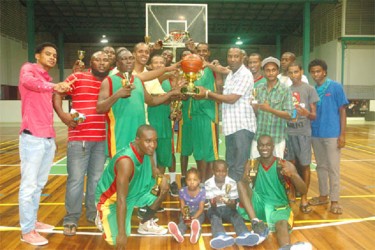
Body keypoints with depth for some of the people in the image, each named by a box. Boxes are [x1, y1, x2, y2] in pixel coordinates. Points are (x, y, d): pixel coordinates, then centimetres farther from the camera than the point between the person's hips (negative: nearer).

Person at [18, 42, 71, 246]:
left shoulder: (47, 80, 21)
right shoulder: (28, 69, -2)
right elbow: (26, 81, -26)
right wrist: (54, 86, -37)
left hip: (48, 138, 8)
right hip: (32, 136, -8)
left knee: (39, 184, 15)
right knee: (29, 185, -2)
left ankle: (33, 221, 28)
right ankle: (27, 231, 6)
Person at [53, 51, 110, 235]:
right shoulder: (77, 78, 0)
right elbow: (57, 94, -2)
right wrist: (62, 114, -15)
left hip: (102, 139, 4)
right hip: (79, 138, -4)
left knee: (97, 178, 13)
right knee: (76, 179, -1)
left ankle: (93, 213, 28)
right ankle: (71, 219, 13)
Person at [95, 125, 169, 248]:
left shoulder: (145, 150, -15)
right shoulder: (126, 161, -38)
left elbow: (152, 170, 5)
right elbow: (121, 200, -38)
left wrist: (162, 178, -17)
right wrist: (121, 233, -36)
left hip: (133, 190, 7)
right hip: (110, 199, -7)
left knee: (164, 188, -4)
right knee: (119, 240, -19)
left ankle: (145, 224, 16)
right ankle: (104, 218, 14)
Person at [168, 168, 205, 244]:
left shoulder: (202, 191, -13)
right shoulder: (182, 191, -9)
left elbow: (201, 208, -13)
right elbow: (182, 207, -7)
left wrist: (194, 218, -30)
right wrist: (184, 215, -30)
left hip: (198, 213, -1)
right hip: (186, 213, 1)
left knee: (197, 221, -35)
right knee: (182, 221, -31)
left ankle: (195, 234, -69)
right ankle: (178, 233, -65)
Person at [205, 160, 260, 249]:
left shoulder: (232, 183, -9)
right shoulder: (208, 184, -12)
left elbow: (234, 205, -13)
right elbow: (212, 205, -18)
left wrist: (229, 203, -37)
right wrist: (215, 201, -43)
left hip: (227, 208, 1)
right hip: (214, 209, -1)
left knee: (236, 215, -30)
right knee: (215, 216, -34)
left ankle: (244, 235, -60)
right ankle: (220, 236, -64)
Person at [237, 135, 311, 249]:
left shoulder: (286, 165, -4)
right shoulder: (251, 165, 3)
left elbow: (303, 190, -9)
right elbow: (242, 187, -2)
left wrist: (292, 175, -30)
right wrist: (246, 179, -27)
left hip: (279, 207, -2)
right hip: (258, 206, 2)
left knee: (282, 224, -36)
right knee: (241, 183, -22)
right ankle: (256, 222, -33)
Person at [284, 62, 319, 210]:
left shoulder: (309, 89, 0)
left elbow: (314, 115, -3)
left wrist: (307, 113, -23)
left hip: (303, 133, -3)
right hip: (288, 132, 3)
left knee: (304, 165, 1)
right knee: (291, 164, 10)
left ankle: (304, 198, 11)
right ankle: (292, 194, 24)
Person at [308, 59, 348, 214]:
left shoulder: (335, 87, -4)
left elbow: (342, 111, -5)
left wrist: (342, 134, -10)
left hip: (332, 134, -4)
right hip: (316, 134, 5)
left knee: (333, 168, 1)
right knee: (321, 166, 14)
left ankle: (334, 200, 10)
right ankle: (323, 196, 26)